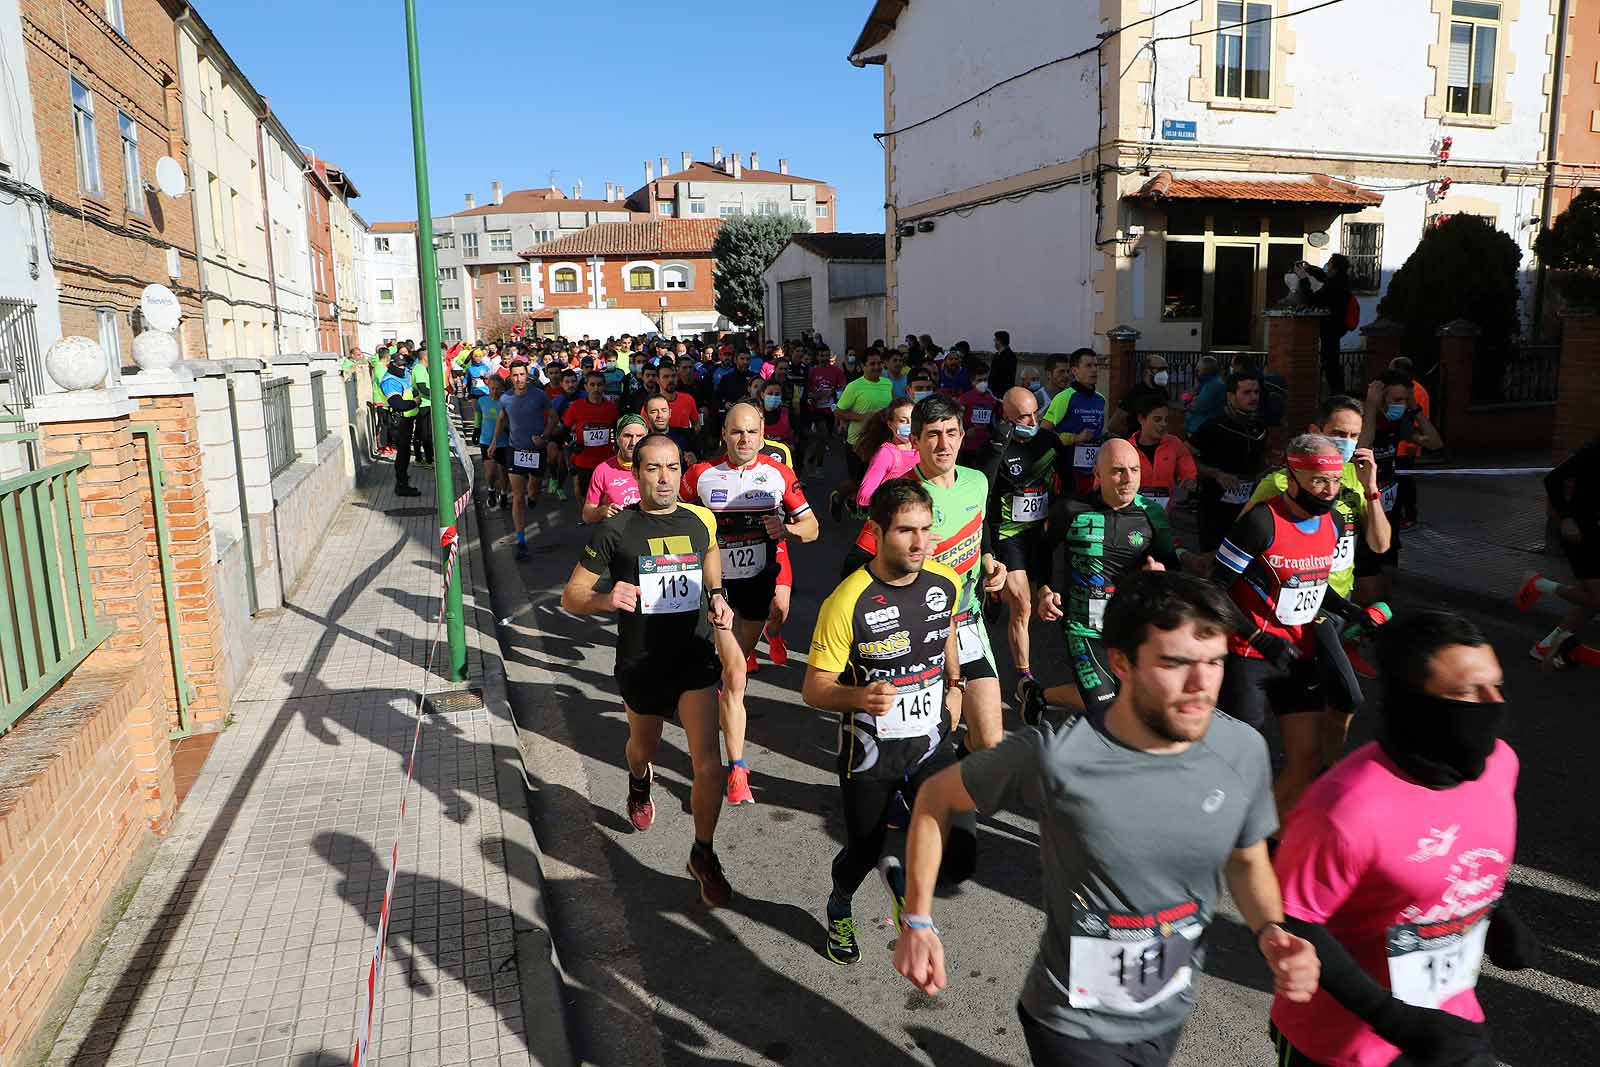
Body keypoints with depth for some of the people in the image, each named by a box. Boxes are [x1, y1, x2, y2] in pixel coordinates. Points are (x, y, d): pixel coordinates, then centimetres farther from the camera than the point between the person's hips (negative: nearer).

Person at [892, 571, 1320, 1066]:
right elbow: (937, 796, -12)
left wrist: (1271, 931, -16)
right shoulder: (1055, 755, -28)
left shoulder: (1243, 749, -15)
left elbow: (1247, 860, 3)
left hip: (1170, 1014, 5)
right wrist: (917, 923, -12)